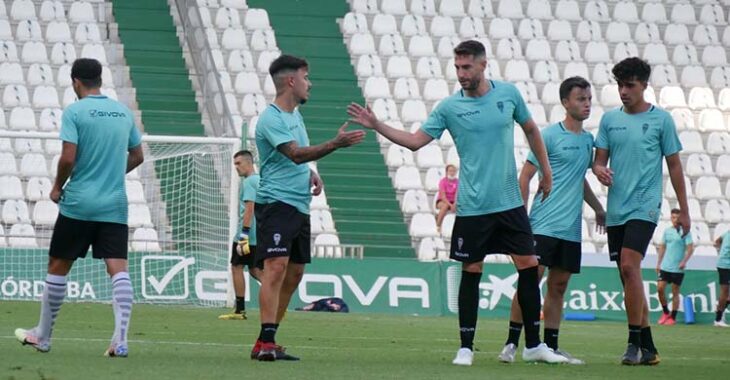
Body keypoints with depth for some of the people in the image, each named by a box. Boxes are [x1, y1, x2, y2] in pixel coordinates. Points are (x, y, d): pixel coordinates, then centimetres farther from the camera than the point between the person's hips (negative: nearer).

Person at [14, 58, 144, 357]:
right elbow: (137, 156, 17)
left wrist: (57, 187, 1)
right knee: (118, 268, -6)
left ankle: (42, 336, 21)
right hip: (115, 206, 3)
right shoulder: (124, 112, 9)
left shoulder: (74, 112, -7)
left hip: (78, 203, -3)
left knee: (58, 266, 10)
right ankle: (120, 339, -20)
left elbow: (68, 157, -15)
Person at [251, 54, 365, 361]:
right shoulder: (272, 119, -13)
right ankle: (266, 343, -23)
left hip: (299, 206, 10)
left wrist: (310, 173, 8)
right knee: (277, 266, -19)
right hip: (276, 202, -10)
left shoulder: (295, 115, 17)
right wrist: (336, 143, -31)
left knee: (294, 273, 9)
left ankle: (268, 340, 16)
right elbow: (295, 153, -23)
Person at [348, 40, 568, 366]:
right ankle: (466, 348, 8)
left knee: (529, 267, 0)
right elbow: (415, 140, -3)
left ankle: (533, 345, 10)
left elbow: (530, 129, 16)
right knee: (471, 273, 0)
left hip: (510, 203, 2)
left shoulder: (508, 93, 2)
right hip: (472, 207, -2)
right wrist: (376, 126, -13)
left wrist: (546, 171, 17)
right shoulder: (450, 107, -3)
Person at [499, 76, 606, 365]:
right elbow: (525, 177, -4)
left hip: (571, 229, 6)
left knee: (558, 287, 8)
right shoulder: (549, 135, -6)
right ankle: (511, 344, -4)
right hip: (543, 225, -6)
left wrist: (598, 208, 26)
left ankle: (550, 347, 12)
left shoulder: (588, 140, 13)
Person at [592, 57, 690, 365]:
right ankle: (648, 348, 12)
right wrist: (599, 170, -14)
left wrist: (684, 210, 5)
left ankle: (635, 342, -16)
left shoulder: (661, 119, 0)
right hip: (616, 209, 5)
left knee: (629, 266, -20)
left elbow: (674, 166, 4)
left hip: (644, 206, -5)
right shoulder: (610, 119, 10)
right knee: (628, 275, 5)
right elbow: (599, 159, 11)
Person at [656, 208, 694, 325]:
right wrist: (658, 263, 13)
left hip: (677, 268, -4)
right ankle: (665, 312, 14)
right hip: (665, 266, 4)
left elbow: (690, 248, -9)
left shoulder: (685, 232, -4)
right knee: (660, 288, -4)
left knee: (675, 293, 1)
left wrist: (684, 261, -21)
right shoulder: (667, 231, 10)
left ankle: (673, 317, 8)